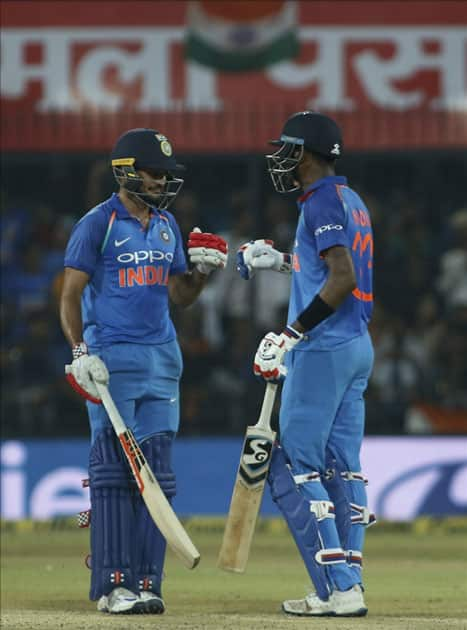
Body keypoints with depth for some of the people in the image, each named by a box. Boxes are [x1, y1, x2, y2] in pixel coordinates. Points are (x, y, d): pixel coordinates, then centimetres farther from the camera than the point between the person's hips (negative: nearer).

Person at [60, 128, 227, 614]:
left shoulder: (167, 225, 15)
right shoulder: (97, 224, -4)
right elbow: (71, 294, -6)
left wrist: (202, 270, 1)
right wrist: (80, 352, -17)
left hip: (162, 359, 6)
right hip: (112, 359, -6)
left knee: (156, 475, 3)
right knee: (113, 471, -8)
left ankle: (145, 582, 5)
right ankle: (112, 585, -8)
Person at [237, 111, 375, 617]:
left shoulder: (322, 201, -12)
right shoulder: (351, 201, 17)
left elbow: (343, 278, -23)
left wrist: (291, 334, -22)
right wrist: (281, 262, 27)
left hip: (322, 349, -10)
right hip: (357, 348, 10)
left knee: (293, 467, -8)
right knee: (342, 467, 9)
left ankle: (339, 588, -14)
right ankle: (347, 585, 5)